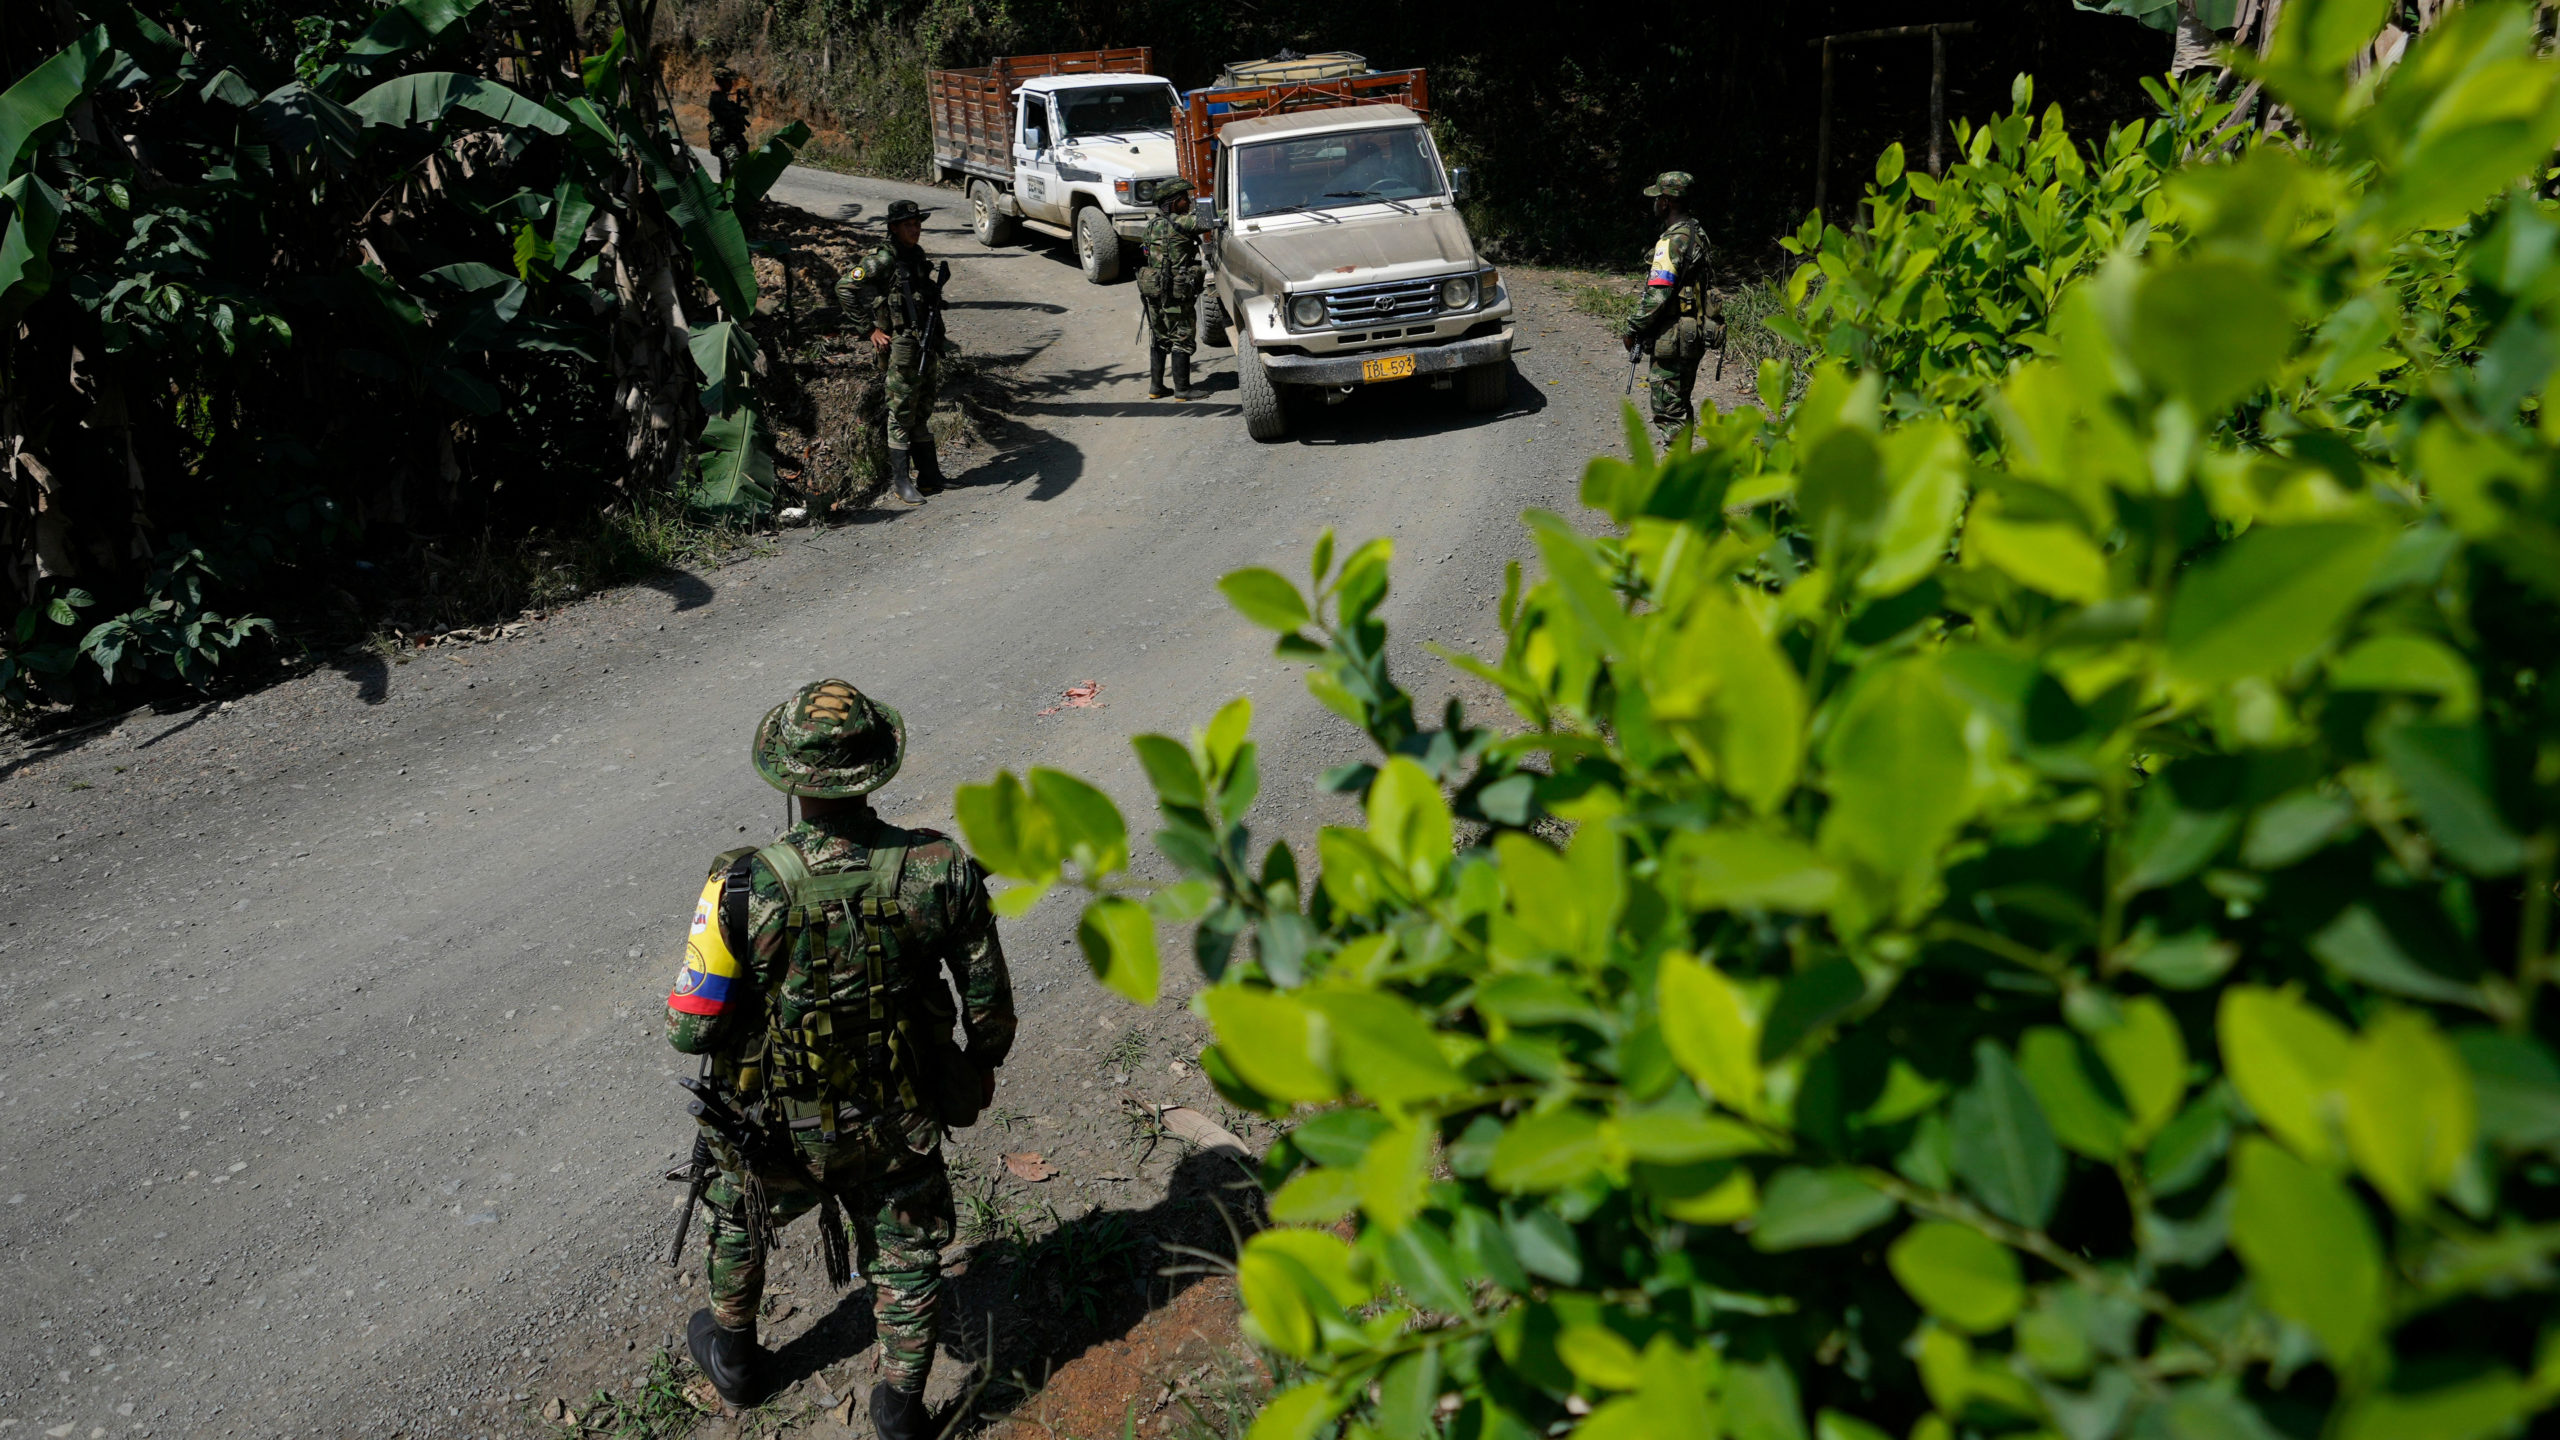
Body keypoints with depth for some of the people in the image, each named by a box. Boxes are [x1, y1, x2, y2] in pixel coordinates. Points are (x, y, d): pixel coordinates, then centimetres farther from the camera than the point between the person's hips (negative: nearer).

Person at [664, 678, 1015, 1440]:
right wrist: (983, 1059, 11)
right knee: (906, 1257, 25)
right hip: (897, 1123, 0)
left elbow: (692, 1028, -21)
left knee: (740, 1219, 32)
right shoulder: (940, 872, -23)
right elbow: (989, 1000, -11)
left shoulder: (745, 889, -30)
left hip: (774, 1124, 0)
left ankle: (732, 1354, 55)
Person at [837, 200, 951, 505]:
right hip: (902, 346, -7)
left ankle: (929, 477, 20)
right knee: (902, 415, -1)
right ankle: (901, 482, 5)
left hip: (927, 346, 7)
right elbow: (845, 288, -13)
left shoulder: (916, 256, 12)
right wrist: (872, 326, -11)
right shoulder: (883, 260, -11)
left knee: (921, 413, 14)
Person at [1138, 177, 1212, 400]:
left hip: (1152, 289, 8)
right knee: (1183, 339, 1)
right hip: (1176, 293, -8)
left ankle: (1155, 387, 21)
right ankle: (1182, 389, 4)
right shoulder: (1181, 223, -16)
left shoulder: (1153, 222, 7)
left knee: (1159, 339, 16)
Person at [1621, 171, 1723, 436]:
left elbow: (1657, 295, -24)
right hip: (1694, 336, 10)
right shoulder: (1697, 235, 11)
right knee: (1680, 405, 19)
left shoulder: (1672, 242, -19)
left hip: (1672, 341, -10)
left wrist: (1633, 329, -12)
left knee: (1668, 410, -6)